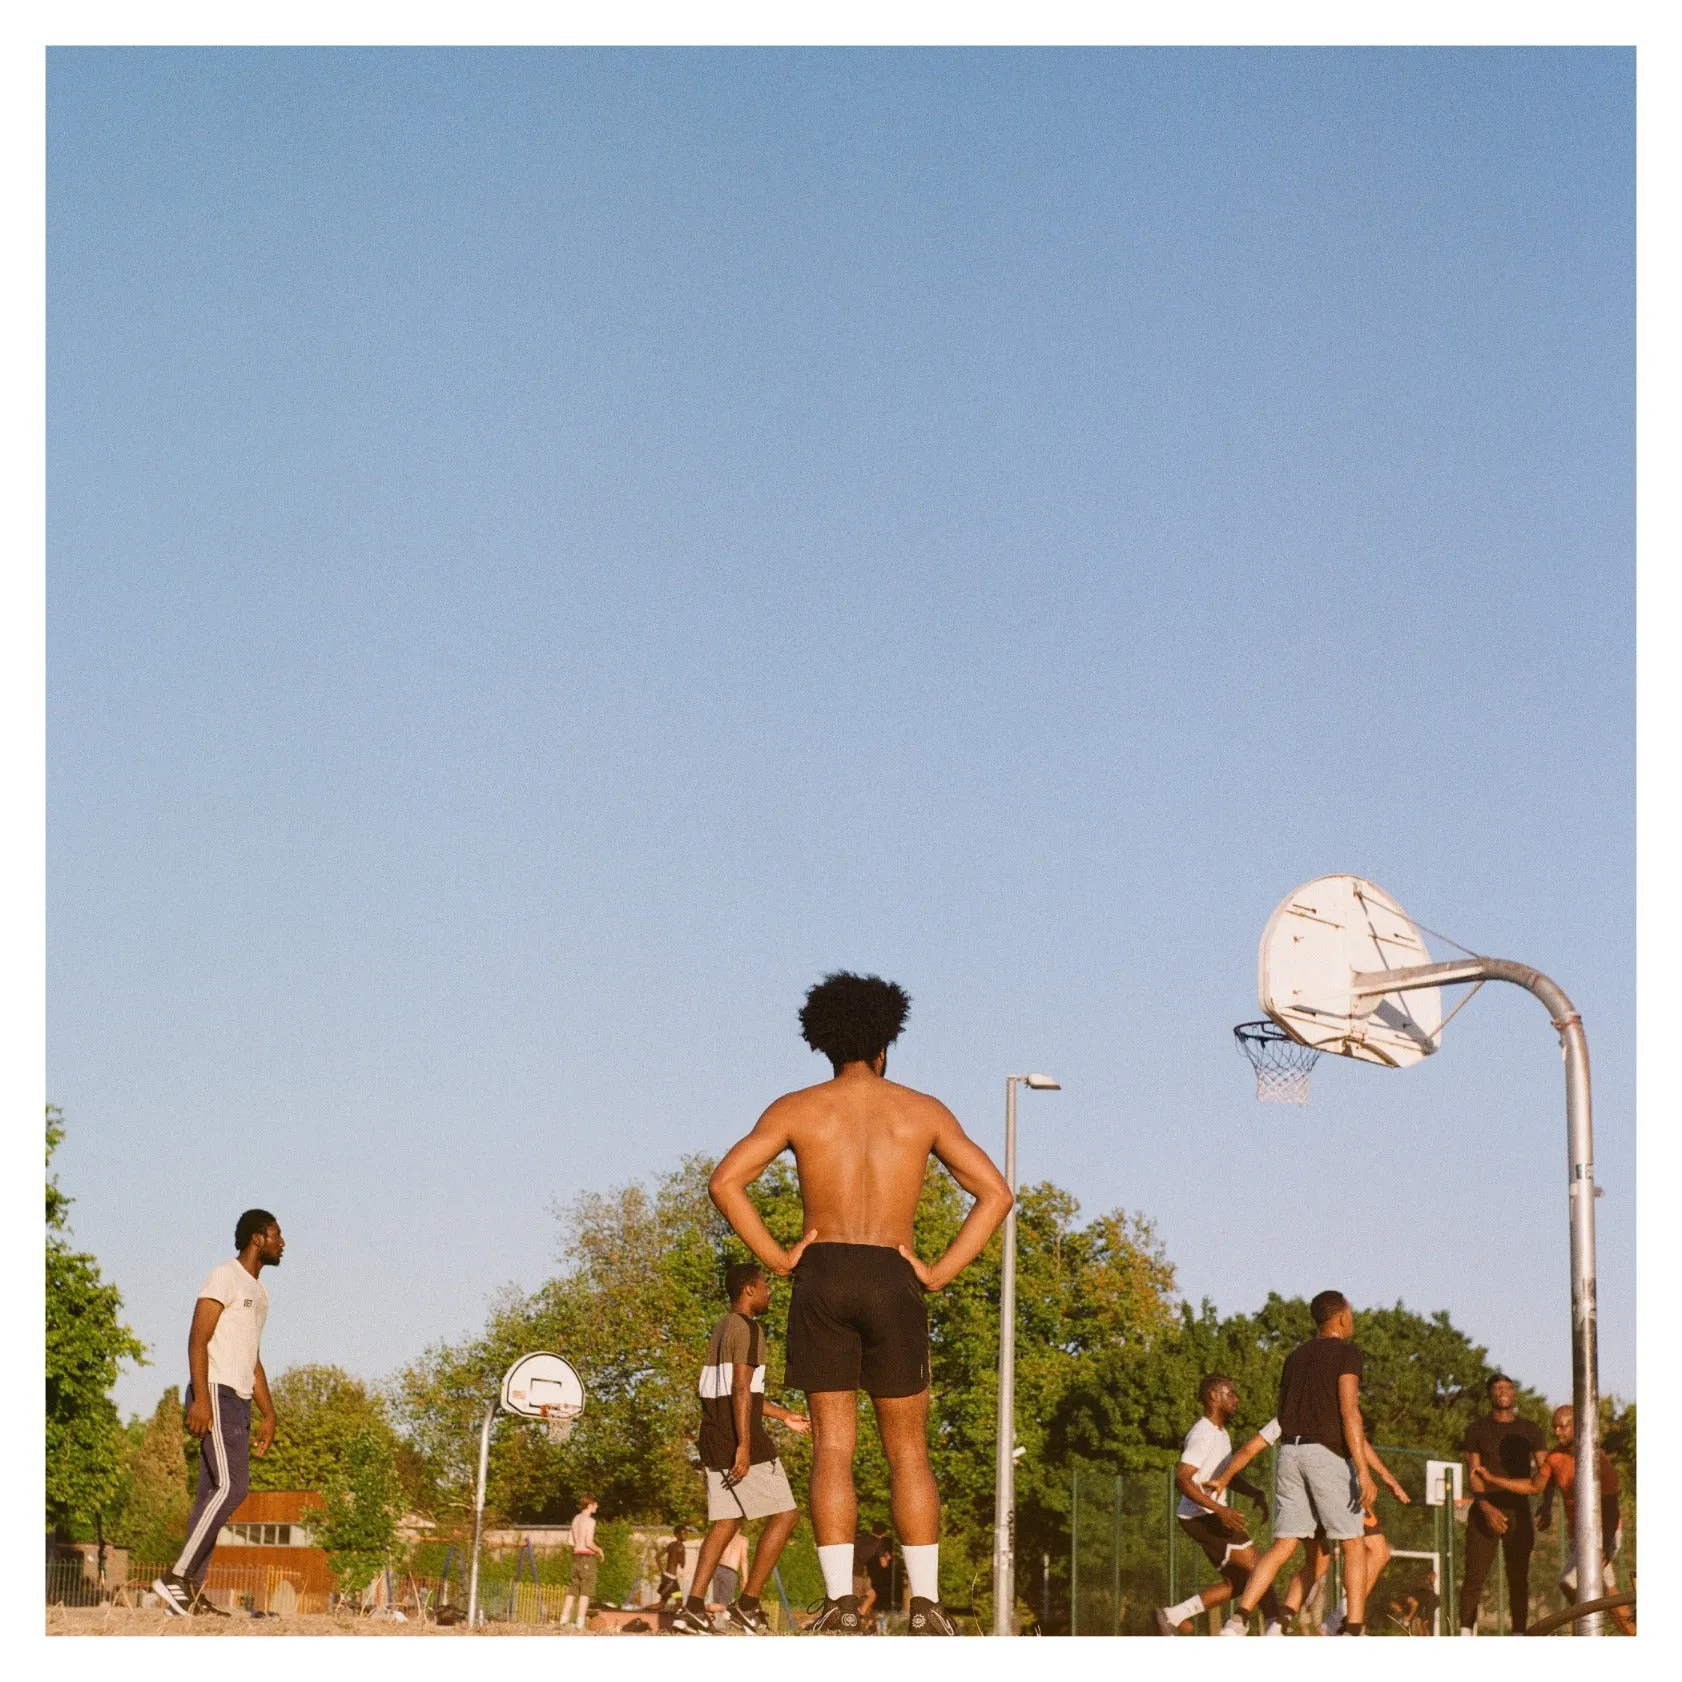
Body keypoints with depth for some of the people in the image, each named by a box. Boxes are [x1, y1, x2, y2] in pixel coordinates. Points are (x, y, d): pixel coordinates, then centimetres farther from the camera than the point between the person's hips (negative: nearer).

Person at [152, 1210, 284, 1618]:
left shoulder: (258, 1293, 23)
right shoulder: (225, 1277, -5)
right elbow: (197, 1338, -14)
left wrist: (268, 1414, 21)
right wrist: (201, 1397, -23)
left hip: (238, 1401, 9)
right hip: (216, 1394, -9)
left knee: (214, 1492, 5)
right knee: (231, 1485, -19)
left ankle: (191, 1592, 3)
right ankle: (177, 1576, -18)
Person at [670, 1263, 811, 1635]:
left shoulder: (722, 1329, 19)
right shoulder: (747, 1329, -11)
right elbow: (741, 1389, -20)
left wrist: (784, 1416, 35)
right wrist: (744, 1446, -25)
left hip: (715, 1437, 9)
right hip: (739, 1440, -9)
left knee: (725, 1523, 8)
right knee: (785, 1515, -2)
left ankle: (692, 1609, -2)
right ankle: (746, 1604, -4)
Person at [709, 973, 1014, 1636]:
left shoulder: (797, 1109, 6)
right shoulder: (924, 1111, 8)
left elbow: (725, 1181, -7)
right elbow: (996, 1194, 2)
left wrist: (777, 1257, -2)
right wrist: (939, 1271, 1)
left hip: (822, 1278, 0)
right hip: (894, 1283, 0)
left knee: (832, 1449, 1)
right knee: (908, 1452, 7)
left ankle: (841, 1603, -7)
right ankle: (925, 1603, 0)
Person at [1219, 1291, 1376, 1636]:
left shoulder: (1294, 1358, 20)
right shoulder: (1346, 1353, -1)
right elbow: (1349, 1411, -12)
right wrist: (1363, 1473, -16)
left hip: (1290, 1451, 6)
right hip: (1328, 1453, -6)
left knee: (1282, 1547, 3)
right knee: (1352, 1547, 5)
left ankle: (1238, 1621, -12)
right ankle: (1354, 1633, -1)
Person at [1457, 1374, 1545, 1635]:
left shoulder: (1530, 1430, 11)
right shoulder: (1477, 1430, 5)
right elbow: (1473, 1474, -3)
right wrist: (1487, 1508, -18)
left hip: (1518, 1511, 2)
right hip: (1485, 1511, -2)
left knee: (1519, 1578, 1)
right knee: (1474, 1576, -8)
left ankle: (1519, 1636, 3)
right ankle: (1466, 1634, -7)